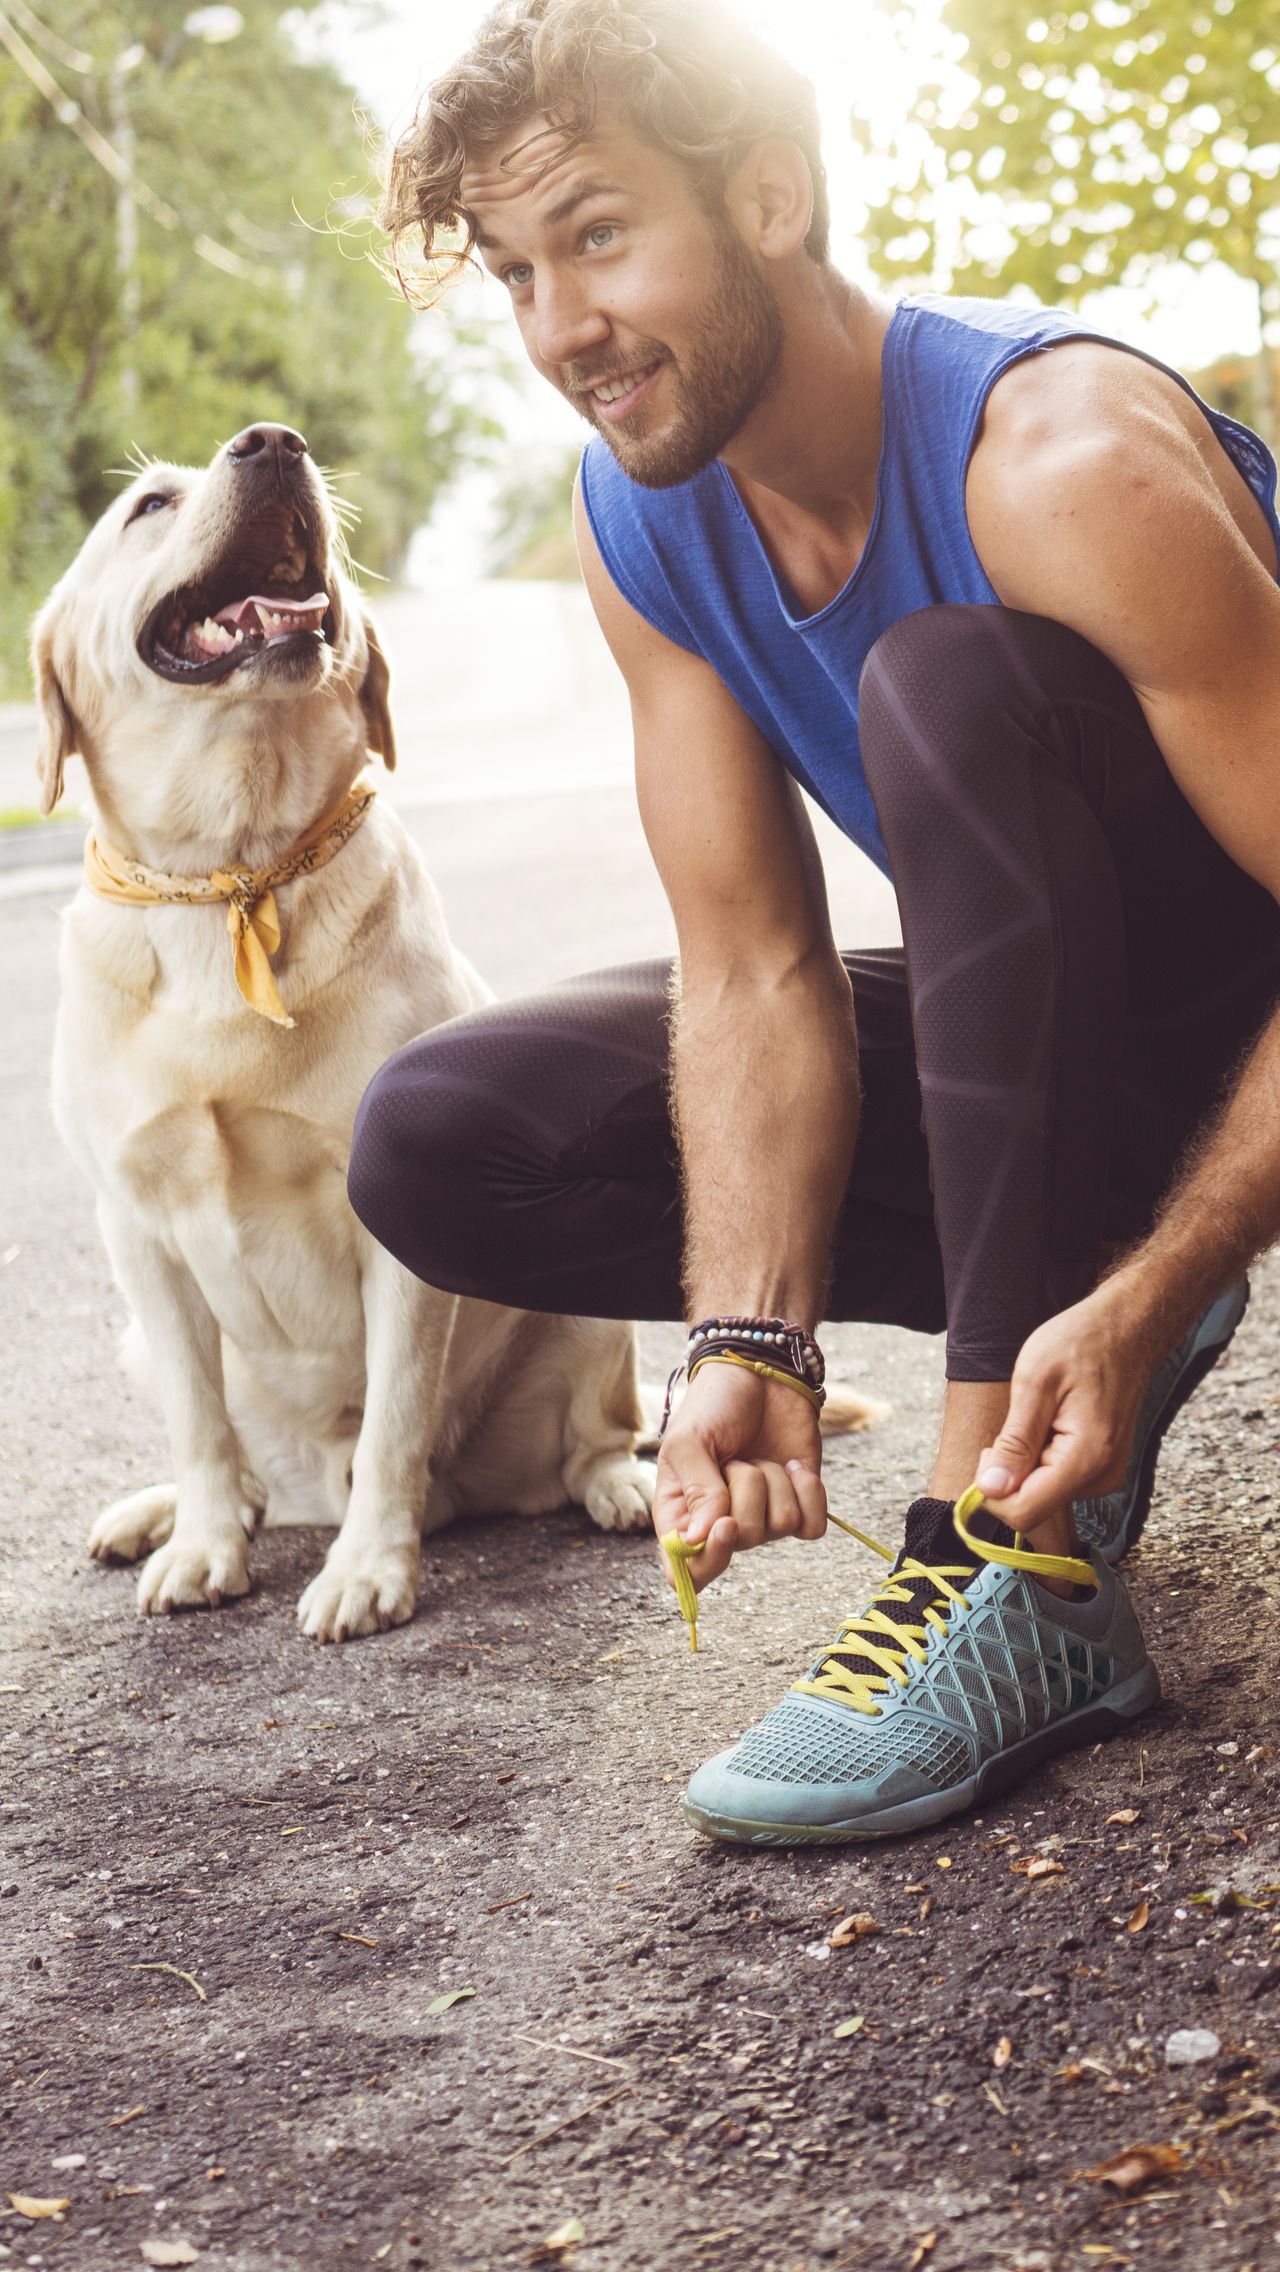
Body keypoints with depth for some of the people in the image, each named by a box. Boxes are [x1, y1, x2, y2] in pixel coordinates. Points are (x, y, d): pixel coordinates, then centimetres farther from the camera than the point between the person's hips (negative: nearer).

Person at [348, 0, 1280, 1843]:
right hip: (1022, 1046, 6)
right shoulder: (642, 518, -8)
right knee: (437, 1145, -8)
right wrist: (753, 1341, -26)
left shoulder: (1064, 462, -28)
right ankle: (1052, 1303, 1)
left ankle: (1027, 1574, -33)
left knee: (946, 681, -35)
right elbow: (754, 970, -11)